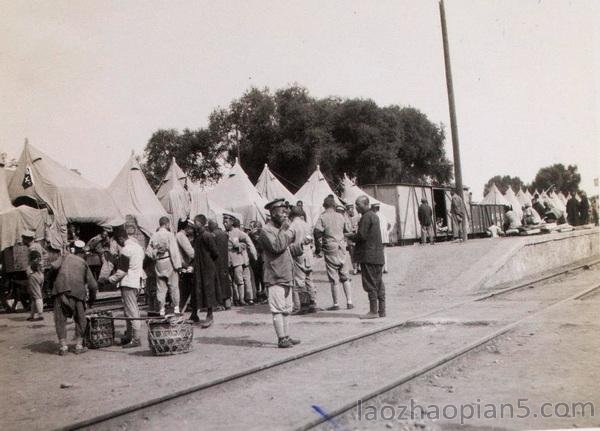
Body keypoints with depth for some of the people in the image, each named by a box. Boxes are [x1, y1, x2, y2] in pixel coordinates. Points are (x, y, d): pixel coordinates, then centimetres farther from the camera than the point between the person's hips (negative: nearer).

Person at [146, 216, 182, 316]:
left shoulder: (154, 236, 5)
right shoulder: (169, 235, -10)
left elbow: (148, 251, 6)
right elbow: (174, 251, -14)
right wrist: (177, 265, -11)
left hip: (158, 263, 5)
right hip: (169, 262, -4)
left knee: (161, 287, 8)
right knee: (174, 286, 5)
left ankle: (162, 309, 10)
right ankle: (176, 308, 7)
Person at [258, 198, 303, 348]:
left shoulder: (286, 229, 18)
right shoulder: (266, 230, -10)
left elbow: (295, 249, 27)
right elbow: (277, 246, -24)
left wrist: (293, 246, 5)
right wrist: (283, 230, -18)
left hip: (287, 276, 9)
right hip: (275, 277, -9)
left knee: (287, 308, 12)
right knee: (278, 309, -7)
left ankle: (286, 336, 18)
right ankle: (281, 338, -4)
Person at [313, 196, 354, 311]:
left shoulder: (322, 217, -6)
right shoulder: (341, 216, 5)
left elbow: (317, 232, -15)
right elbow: (349, 230, 8)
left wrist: (318, 247, -6)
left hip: (330, 250, -3)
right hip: (342, 249, 3)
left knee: (333, 279, 2)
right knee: (345, 277, 12)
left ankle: (336, 304, 5)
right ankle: (349, 302, 11)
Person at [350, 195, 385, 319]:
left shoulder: (366, 217, -13)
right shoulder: (374, 216, 18)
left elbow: (361, 236, -18)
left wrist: (351, 237, -1)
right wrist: (354, 236, 12)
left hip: (369, 255, -9)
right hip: (378, 255, 9)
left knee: (370, 284, -5)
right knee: (379, 283, 10)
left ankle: (373, 311, -3)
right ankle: (381, 310, 14)